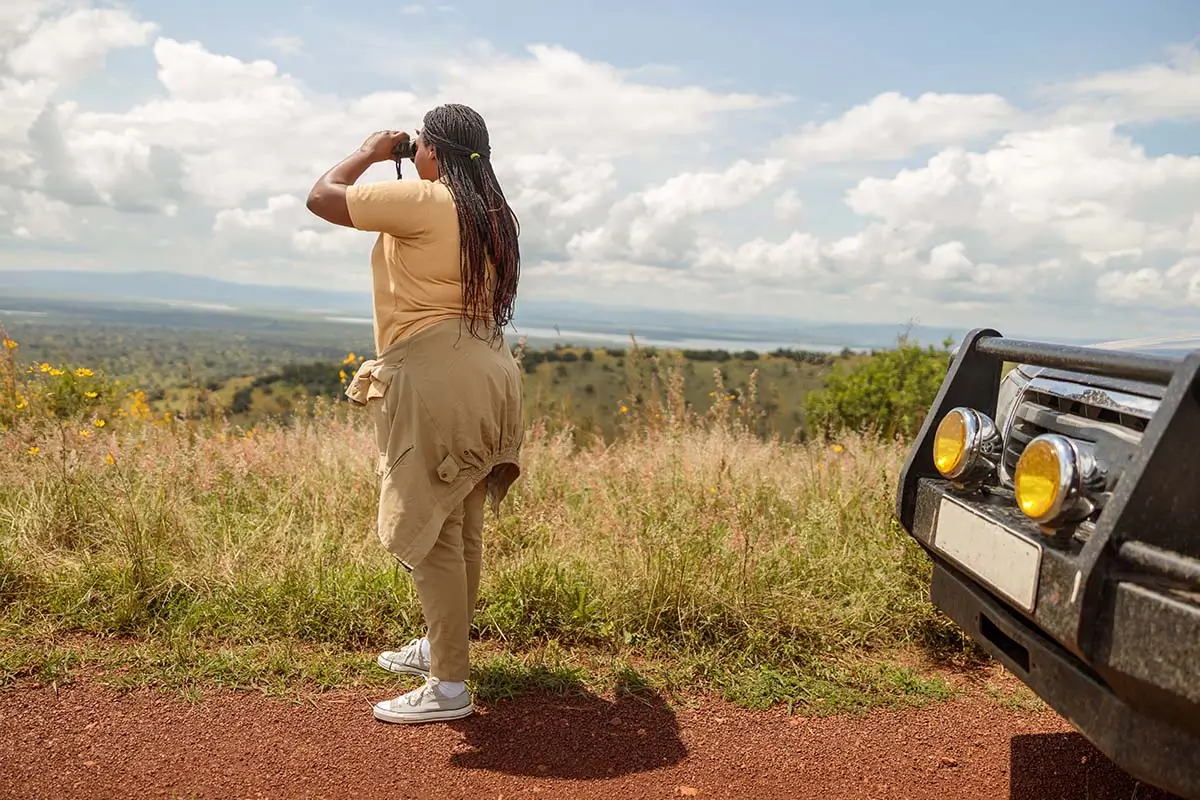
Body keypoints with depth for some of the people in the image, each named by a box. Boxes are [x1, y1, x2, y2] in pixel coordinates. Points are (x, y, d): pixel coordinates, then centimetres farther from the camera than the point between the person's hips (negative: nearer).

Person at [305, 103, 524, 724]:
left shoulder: (420, 200, -10)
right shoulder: (494, 214, 15)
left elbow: (321, 196, -4)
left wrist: (370, 152, 12)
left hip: (436, 377, -9)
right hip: (485, 374, 9)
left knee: (430, 532, -5)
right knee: (461, 526, 17)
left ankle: (449, 687, 1)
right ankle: (442, 646, 32)